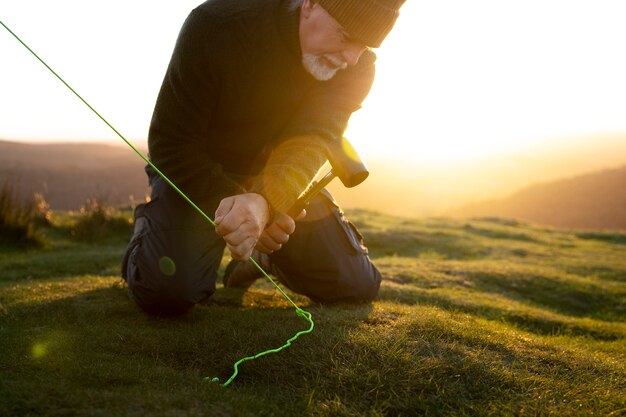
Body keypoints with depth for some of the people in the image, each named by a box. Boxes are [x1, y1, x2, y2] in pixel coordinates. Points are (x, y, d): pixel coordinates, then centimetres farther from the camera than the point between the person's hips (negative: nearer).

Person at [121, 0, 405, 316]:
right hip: (196, 170, -3)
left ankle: (264, 256, 26)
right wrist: (236, 202, -37)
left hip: (283, 178, 4)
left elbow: (311, 139, -33)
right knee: (169, 291, -28)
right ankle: (149, 225, 9)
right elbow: (170, 144, -24)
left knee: (357, 286, -3)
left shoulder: (357, 66, -17)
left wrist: (264, 201, -54)